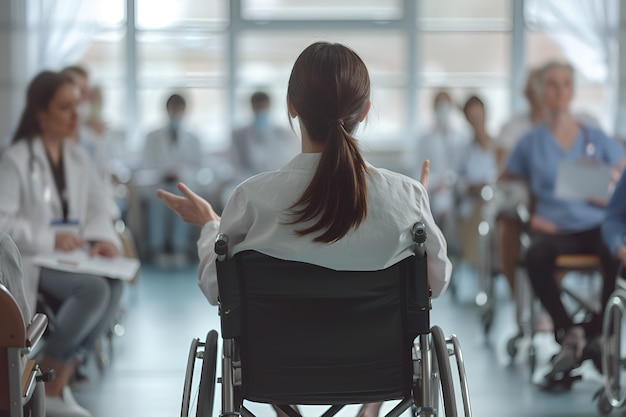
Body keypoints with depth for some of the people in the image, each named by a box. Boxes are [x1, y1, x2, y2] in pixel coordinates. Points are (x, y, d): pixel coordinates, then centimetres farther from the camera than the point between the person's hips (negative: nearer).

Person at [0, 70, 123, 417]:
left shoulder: (77, 157, 14)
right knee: (94, 288, -31)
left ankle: (60, 381, -14)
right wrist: (50, 240, -21)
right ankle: (47, 386, -15)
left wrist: (103, 238, -8)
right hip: (29, 262, -6)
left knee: (114, 285, -27)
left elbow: (96, 208, 14)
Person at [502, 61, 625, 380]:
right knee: (536, 257, -36)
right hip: (556, 229, 0)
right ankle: (568, 332, -22)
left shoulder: (597, 138, 15)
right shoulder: (531, 144, 13)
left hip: (597, 224, 0)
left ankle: (598, 333, -18)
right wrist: (530, 215, -1)